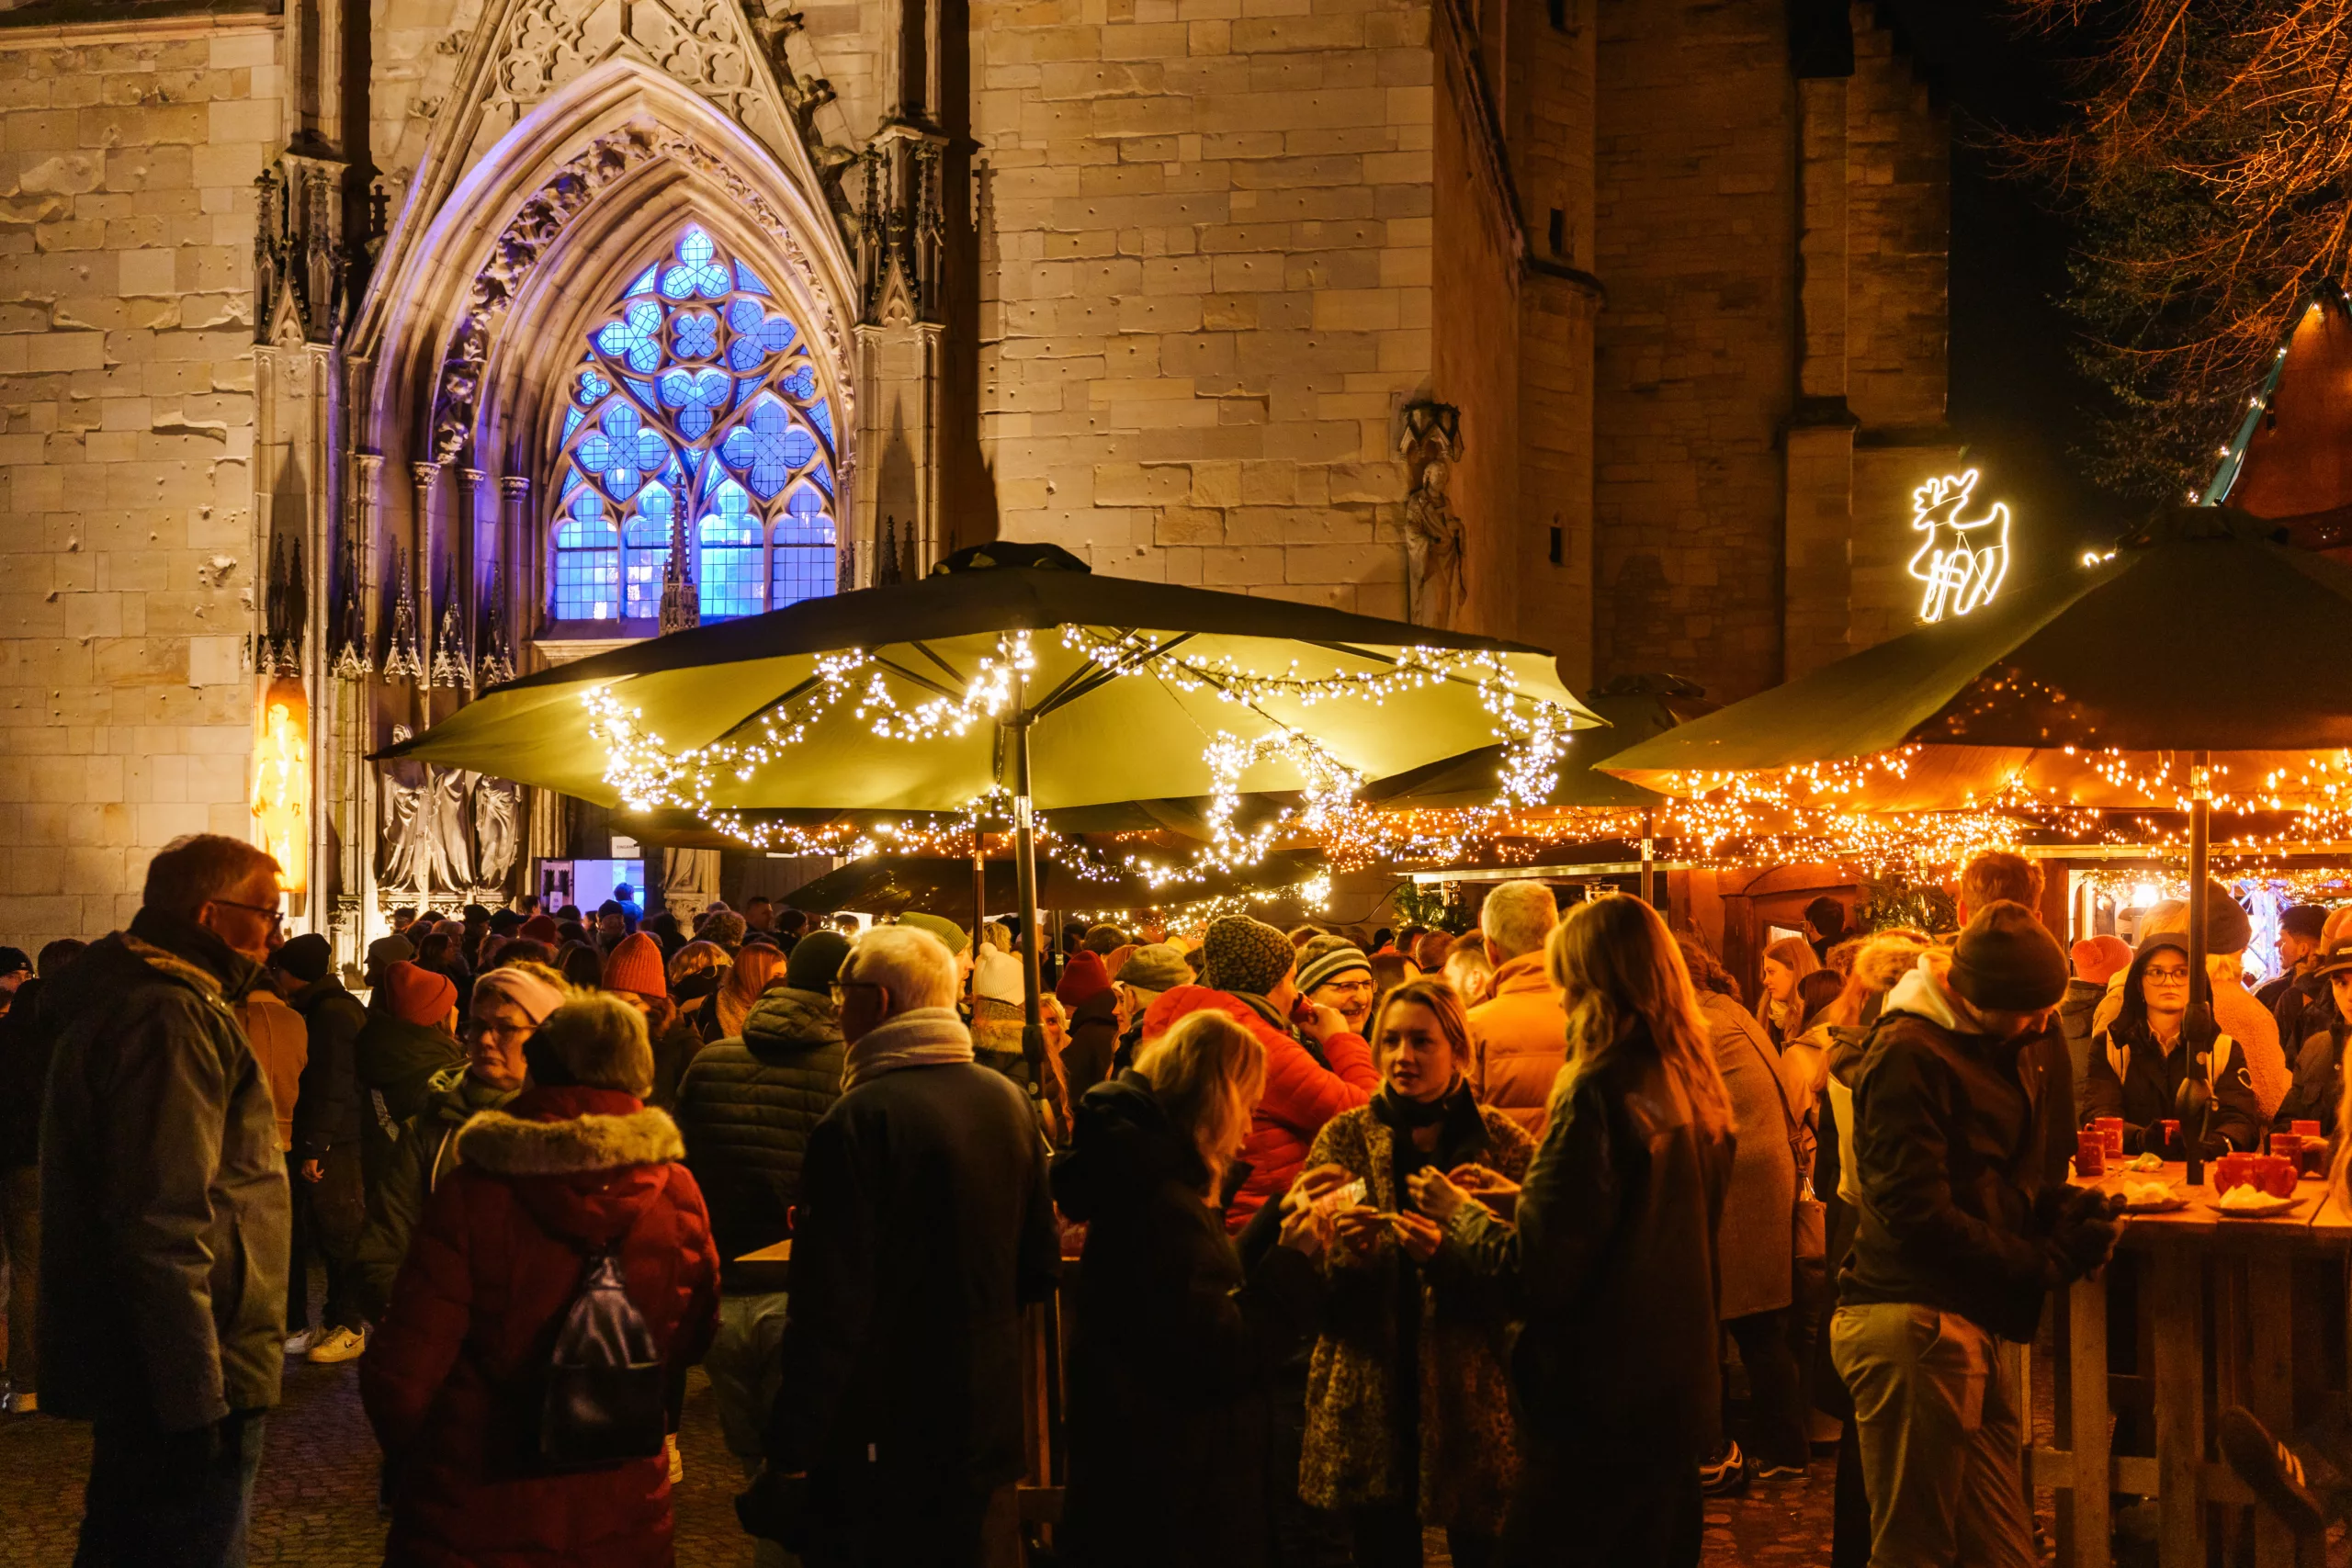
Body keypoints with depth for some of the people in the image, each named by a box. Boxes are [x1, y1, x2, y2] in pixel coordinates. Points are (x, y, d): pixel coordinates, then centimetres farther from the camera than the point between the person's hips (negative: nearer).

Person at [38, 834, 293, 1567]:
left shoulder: (126, 999, 16)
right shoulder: (172, 1019, -19)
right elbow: (165, 1229, -25)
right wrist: (198, 1402, -25)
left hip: (134, 1371, 11)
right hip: (191, 1381, -11)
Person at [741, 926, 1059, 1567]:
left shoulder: (860, 1119, -19)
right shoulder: (1010, 1101, 2)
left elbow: (830, 1305, -21)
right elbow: (1040, 1268, 11)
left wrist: (789, 1459, -17)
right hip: (987, 1436, 6)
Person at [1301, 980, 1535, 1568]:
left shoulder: (1502, 1142, 0)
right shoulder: (1344, 1138, 4)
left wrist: (1445, 1257, -21)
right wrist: (1342, 1254, -18)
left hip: (1472, 1402, -1)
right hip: (1369, 1403, 1)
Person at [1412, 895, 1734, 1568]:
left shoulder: (1598, 1090, -18)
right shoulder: (1696, 1087, 5)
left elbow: (1538, 1268, -18)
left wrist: (1461, 1211, -1)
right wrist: (1517, 1198, 18)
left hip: (1598, 1409, -8)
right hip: (1678, 1392, 8)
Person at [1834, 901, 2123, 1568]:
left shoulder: (2010, 1048, 14)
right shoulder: (1908, 1056, -14)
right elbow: (1919, 1218, -19)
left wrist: (2067, 1211, 0)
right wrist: (2047, 1262, -13)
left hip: (1971, 1324, 9)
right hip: (1914, 1320, -9)